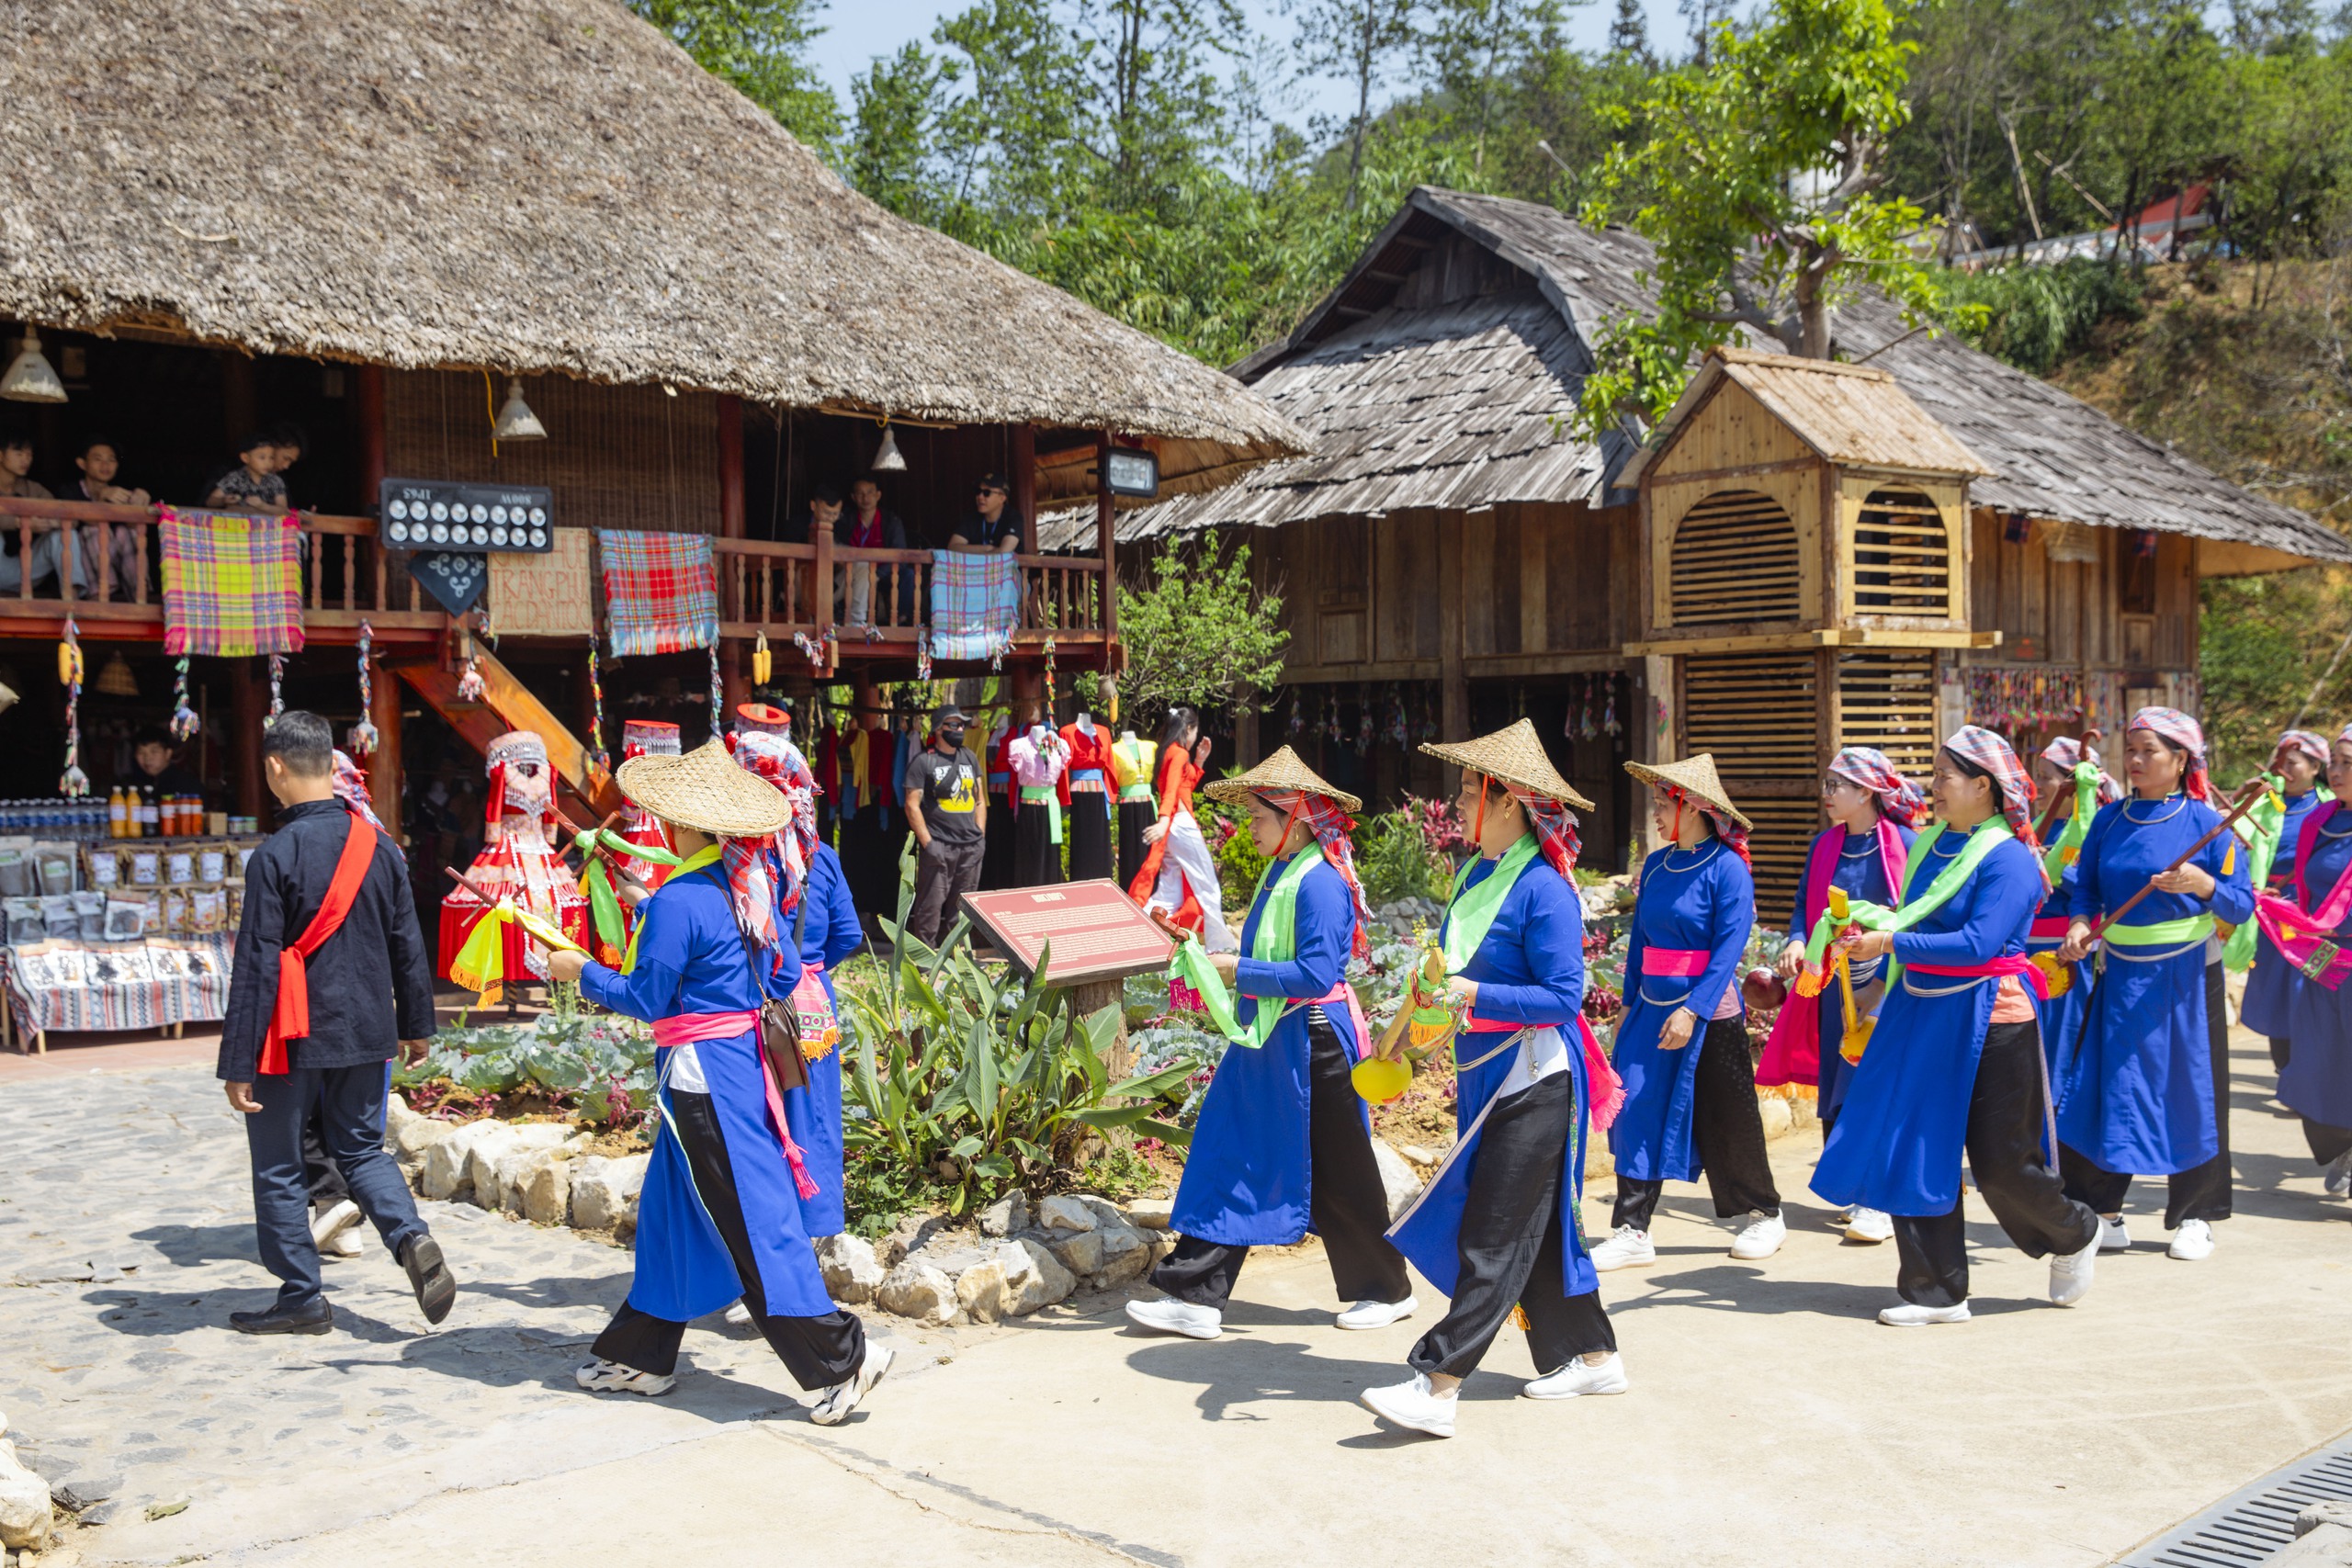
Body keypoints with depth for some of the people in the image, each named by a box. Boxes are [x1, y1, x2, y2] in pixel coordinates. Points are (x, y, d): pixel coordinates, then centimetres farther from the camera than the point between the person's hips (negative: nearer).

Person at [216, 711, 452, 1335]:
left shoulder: (276, 854, -15)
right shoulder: (379, 846, 1)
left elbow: (255, 966, -15)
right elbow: (408, 944, 8)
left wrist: (238, 1063, -10)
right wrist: (415, 1024, 20)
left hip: (294, 1042, -5)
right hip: (365, 1034, 5)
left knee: (279, 1168, 10)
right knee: (360, 1148, 18)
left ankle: (302, 1298, 16)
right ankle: (412, 1239, -5)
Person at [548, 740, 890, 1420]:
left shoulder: (678, 901, -18)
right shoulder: (752, 883, 5)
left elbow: (646, 997, -12)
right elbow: (784, 975, 10)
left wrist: (583, 972, 2)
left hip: (700, 1072, -9)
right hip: (745, 1056, 9)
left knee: (750, 1217, -4)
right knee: (671, 1209, 18)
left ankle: (842, 1356, -3)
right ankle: (641, 1355, 29)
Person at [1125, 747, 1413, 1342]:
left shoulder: (1320, 882, -18)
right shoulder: (1279, 873, 10)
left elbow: (1317, 975, -25)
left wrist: (1239, 971, -21)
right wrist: (1226, 964, 6)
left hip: (1312, 1044, -9)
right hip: (1265, 1042, 9)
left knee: (1338, 1175, 5)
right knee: (1228, 1160, 5)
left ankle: (1387, 1290, 23)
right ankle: (1197, 1298, 7)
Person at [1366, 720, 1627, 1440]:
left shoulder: (1544, 888, -17)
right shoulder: (1475, 876, 9)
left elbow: (1563, 996, -20)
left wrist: (1476, 994, -24)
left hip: (1533, 1081, -9)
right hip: (1485, 1074, 9)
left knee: (1494, 1238, -7)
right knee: (1538, 1227, 16)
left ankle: (1437, 1385, -8)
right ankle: (1592, 1356, 28)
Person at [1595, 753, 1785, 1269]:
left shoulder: (1726, 868, -12)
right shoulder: (1656, 865, 6)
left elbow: (1729, 947, -17)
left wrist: (1692, 1009, -23)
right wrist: (1630, 1003, 15)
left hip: (1709, 1010, -6)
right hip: (1654, 1007, 6)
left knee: (1725, 1120, 7)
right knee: (1640, 1112, -1)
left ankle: (1765, 1214, 28)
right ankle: (1632, 1232, 2)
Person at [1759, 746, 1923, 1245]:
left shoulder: (1903, 843, -7)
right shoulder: (1825, 846, 9)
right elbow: (1805, 905, 15)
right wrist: (1797, 941, -6)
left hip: (1887, 985, -6)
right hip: (1834, 984, 6)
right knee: (1836, 1093, 7)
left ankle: (1879, 1202, -2)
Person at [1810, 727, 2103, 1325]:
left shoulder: (2008, 859, -14)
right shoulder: (1932, 844, 8)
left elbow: (1977, 944, -24)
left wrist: (1892, 944, -24)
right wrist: (1874, 922, -4)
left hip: (1988, 1022, -7)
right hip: (1922, 1014, 7)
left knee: (1999, 1163, 2)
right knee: (1913, 1148, 4)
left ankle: (2075, 1235, 34)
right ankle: (1936, 1292, 15)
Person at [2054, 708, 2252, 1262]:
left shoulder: (2204, 821, -6)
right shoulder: (2108, 820, 3)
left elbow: (2243, 906, -8)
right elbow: (2085, 887, 10)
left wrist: (2204, 884, -27)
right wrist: (2080, 923, -10)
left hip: (2187, 974, -3)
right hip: (2120, 973, 3)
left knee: (2190, 1089, 4)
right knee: (2101, 1086, 1)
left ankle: (2194, 1216, 18)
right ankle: (2101, 1212, 12)